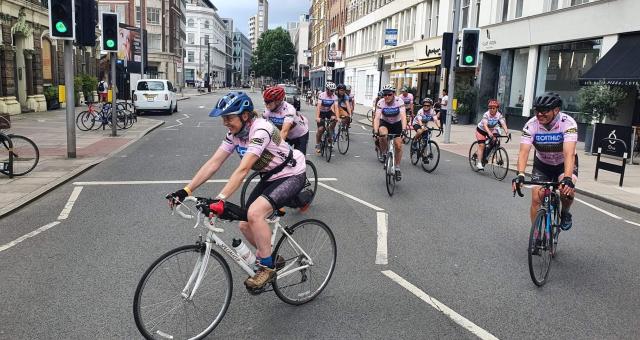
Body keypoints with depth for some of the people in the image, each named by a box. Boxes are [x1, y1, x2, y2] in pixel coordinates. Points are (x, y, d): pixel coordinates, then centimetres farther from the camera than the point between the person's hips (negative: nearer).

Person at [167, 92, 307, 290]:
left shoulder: (260, 130, -29)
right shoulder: (234, 134, -4)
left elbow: (243, 169, -38)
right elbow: (213, 163, -8)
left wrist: (221, 199, -46)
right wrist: (186, 190, -16)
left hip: (291, 176, -8)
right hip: (270, 177, 8)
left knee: (254, 213, -28)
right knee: (245, 225, 0)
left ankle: (267, 266, -10)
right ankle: (271, 259, 24)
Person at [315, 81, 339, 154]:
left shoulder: (335, 97, -15)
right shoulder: (321, 95, -23)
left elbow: (336, 107, -24)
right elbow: (318, 106, -31)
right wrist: (317, 117, -43)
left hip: (329, 111, 3)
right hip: (321, 112, -3)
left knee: (334, 119, -29)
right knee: (321, 129, -14)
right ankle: (317, 145, 4)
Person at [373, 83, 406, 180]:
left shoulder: (399, 101, -24)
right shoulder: (380, 103, -23)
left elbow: (403, 117, -34)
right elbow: (377, 118, -31)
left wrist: (404, 130, -48)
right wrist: (375, 131, -45)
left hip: (397, 124, 0)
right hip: (384, 123, 0)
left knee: (398, 146, -9)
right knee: (382, 134, -34)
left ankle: (397, 168, 10)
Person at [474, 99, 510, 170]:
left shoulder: (499, 115, -19)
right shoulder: (486, 114, -28)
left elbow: (503, 124, -31)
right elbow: (485, 125, -40)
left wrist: (506, 131, -48)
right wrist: (489, 133, -57)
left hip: (492, 130, 4)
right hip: (481, 130, -4)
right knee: (481, 145, -14)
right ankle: (479, 163, -14)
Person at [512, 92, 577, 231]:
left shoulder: (568, 123, -30)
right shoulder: (531, 125, -24)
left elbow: (569, 153, -40)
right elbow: (524, 151, -32)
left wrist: (568, 178, -54)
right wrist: (520, 174, -49)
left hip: (565, 163, -2)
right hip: (542, 164, 2)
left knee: (567, 189, -28)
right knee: (536, 198, -9)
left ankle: (565, 213, 5)